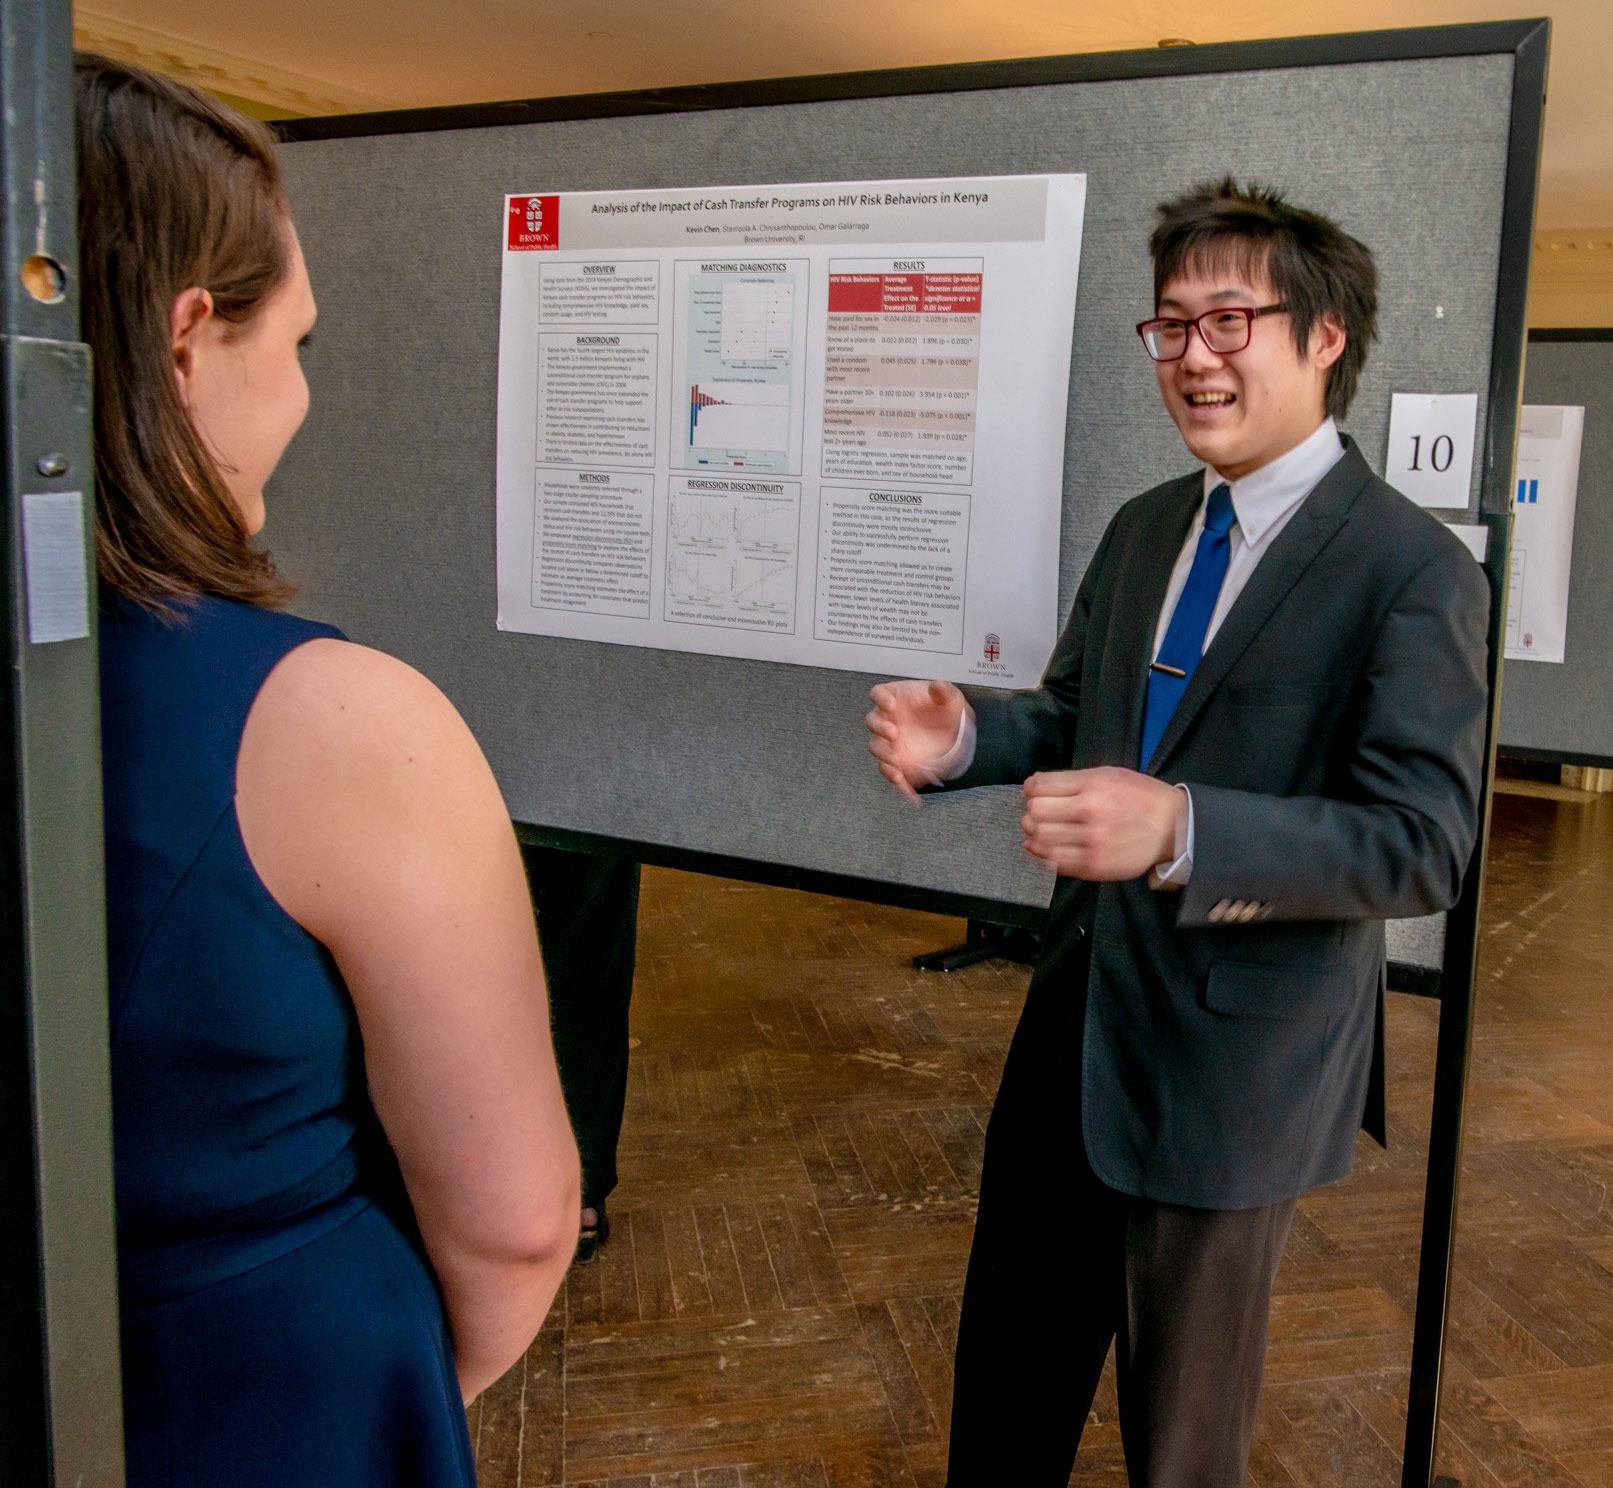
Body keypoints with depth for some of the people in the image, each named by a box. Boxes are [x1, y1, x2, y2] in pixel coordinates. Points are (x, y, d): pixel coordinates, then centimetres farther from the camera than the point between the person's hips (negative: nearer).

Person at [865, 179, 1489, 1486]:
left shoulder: (1414, 571, -17)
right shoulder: (1144, 529, 6)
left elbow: (1423, 844, -23)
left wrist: (1180, 828, -38)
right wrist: (962, 738, -8)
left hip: (1235, 1064, -6)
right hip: (1079, 1020, 7)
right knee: (1012, 1356, 24)